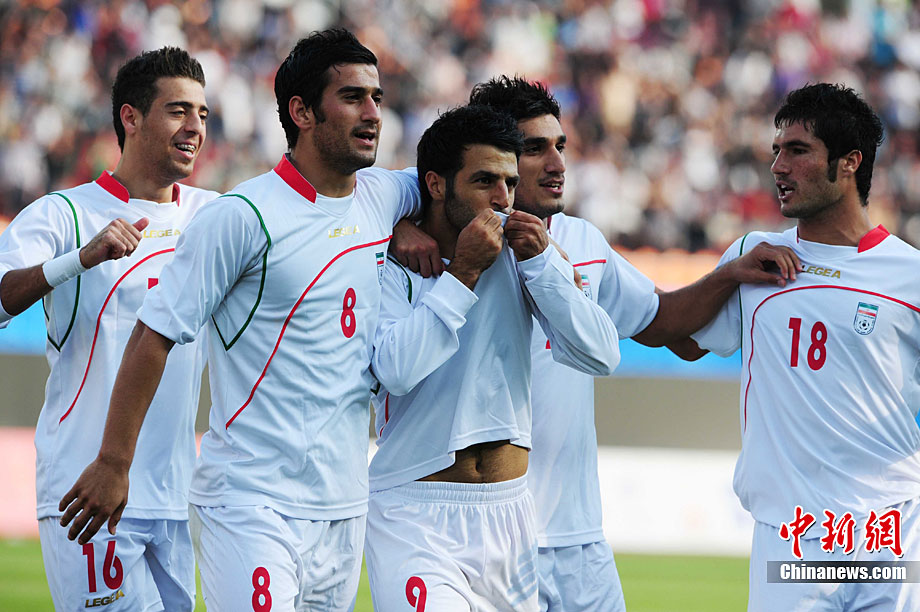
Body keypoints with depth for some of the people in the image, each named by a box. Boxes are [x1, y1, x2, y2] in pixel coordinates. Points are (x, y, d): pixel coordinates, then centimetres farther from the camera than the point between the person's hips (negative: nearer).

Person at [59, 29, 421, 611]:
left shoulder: (384, 198, 9)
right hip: (251, 507, -7)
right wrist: (113, 463, -10)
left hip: (346, 509, 7)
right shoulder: (243, 217, -11)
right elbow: (156, 334, -9)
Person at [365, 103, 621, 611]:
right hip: (417, 514, -5)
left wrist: (541, 262, -8)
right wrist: (462, 272, -17)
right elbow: (397, 368, -23)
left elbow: (600, 356, 1)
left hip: (510, 510, 5)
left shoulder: (517, 257, 8)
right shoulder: (391, 265, -6)